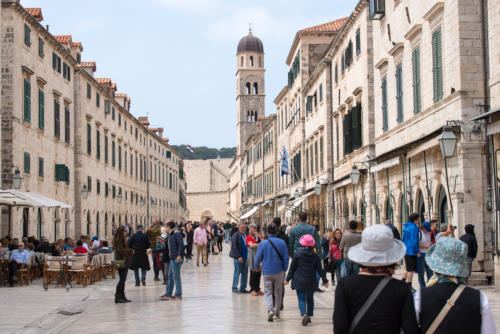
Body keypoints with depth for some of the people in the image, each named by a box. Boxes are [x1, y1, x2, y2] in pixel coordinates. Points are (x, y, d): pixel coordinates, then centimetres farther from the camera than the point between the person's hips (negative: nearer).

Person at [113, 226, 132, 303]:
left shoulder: (122, 239, 17)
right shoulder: (120, 239, -13)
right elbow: (120, 250, -20)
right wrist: (130, 251, -15)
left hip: (124, 260, 10)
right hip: (121, 261, -10)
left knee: (123, 279, 11)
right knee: (122, 279, -9)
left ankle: (122, 297, 15)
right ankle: (117, 297, -8)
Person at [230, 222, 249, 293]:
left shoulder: (247, 235, 10)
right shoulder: (236, 235, -7)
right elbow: (234, 247, -12)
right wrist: (238, 256, -16)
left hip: (245, 257, 6)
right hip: (238, 257, -6)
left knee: (245, 273, 8)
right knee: (237, 272, -2)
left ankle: (242, 288, 16)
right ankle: (234, 288, 5)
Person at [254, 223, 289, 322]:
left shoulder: (263, 243, -7)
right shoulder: (282, 243, -5)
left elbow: (258, 258, -1)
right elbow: (286, 258, -2)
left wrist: (257, 267, 18)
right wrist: (284, 270, 11)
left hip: (267, 272, -1)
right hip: (279, 272, 1)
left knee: (268, 292, 4)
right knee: (278, 292, 15)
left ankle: (270, 310, -19)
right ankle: (276, 312, 21)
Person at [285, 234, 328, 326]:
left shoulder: (297, 255, -8)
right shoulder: (315, 256, -1)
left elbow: (292, 268, -2)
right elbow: (320, 270, 3)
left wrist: (287, 279, 7)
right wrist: (325, 280, 11)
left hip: (299, 281, -2)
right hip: (311, 282, 2)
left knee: (301, 299, -1)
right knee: (310, 299, 18)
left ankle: (304, 314, -22)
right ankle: (309, 315, 24)